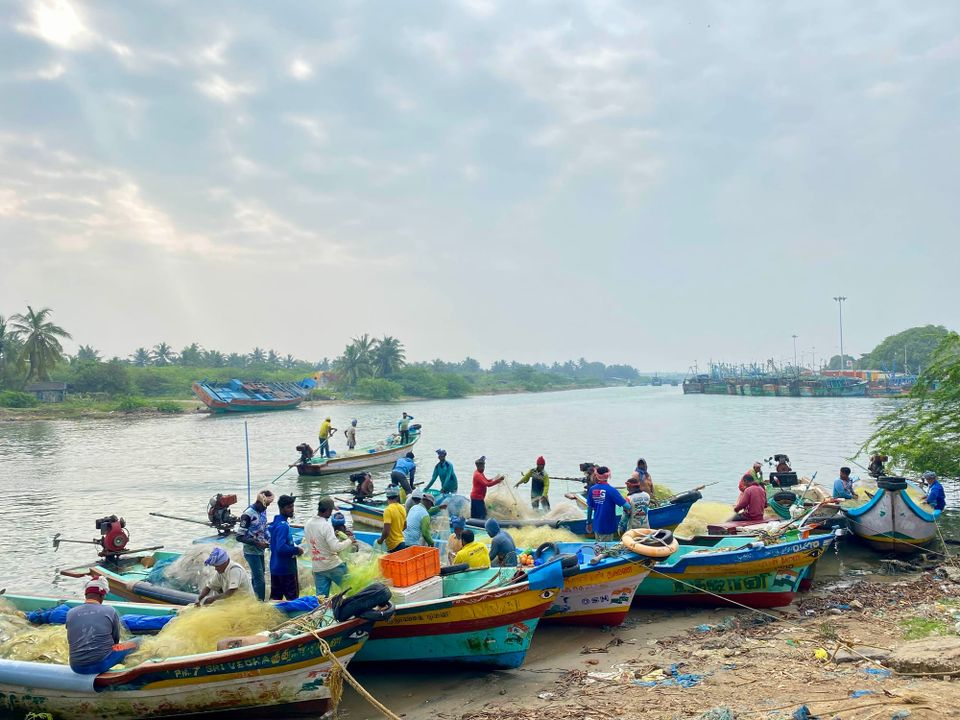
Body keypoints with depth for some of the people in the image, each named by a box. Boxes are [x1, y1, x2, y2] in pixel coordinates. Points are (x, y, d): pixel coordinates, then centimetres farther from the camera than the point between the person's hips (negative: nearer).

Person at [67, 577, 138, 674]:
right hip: (101, 664, -4)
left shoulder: (71, 613, 1)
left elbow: (70, 641, 13)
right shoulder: (110, 612, -6)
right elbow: (116, 640, 7)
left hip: (76, 667, 4)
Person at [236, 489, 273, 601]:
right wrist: (257, 543, -21)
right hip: (251, 552, -7)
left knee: (256, 577, 17)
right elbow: (240, 536, -17)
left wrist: (269, 540, 0)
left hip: (260, 551, 7)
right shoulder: (248, 514, -19)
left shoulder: (263, 511, 3)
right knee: (260, 580, -8)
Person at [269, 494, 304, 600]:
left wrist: (294, 546, 10)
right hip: (286, 569, -9)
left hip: (276, 567, 9)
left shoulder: (276, 522, 9)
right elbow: (281, 548, -31)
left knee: (275, 597, 12)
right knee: (293, 599, 1)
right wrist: (297, 550, -17)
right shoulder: (283, 526, -21)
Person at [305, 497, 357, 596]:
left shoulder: (308, 524, 3)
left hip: (317, 568, 7)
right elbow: (336, 547, -25)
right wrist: (349, 540, -11)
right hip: (333, 566, -7)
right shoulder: (326, 525, -20)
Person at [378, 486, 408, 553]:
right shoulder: (402, 508, 5)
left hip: (393, 545, -7)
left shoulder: (388, 510, -17)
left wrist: (381, 539, -5)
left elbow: (386, 531, -21)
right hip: (401, 541, 7)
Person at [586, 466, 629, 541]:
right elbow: (626, 506, -22)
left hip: (596, 526, 5)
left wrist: (589, 522, 15)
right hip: (607, 526, -5)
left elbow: (589, 508, 4)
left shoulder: (592, 489, -4)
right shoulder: (611, 490, -18)